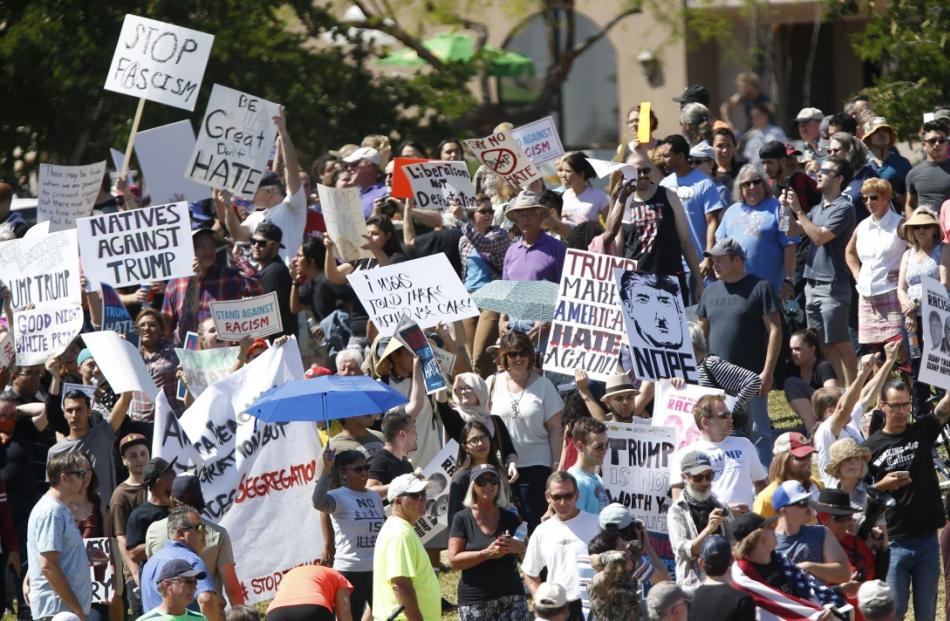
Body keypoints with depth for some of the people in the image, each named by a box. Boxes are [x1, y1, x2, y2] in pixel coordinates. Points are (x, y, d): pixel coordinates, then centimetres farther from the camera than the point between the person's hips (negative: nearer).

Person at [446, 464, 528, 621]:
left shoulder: (510, 519, 10)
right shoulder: (462, 519, 2)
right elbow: (454, 560, -6)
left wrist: (517, 547, -9)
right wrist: (487, 554, -18)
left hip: (511, 598, 2)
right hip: (475, 601, -2)